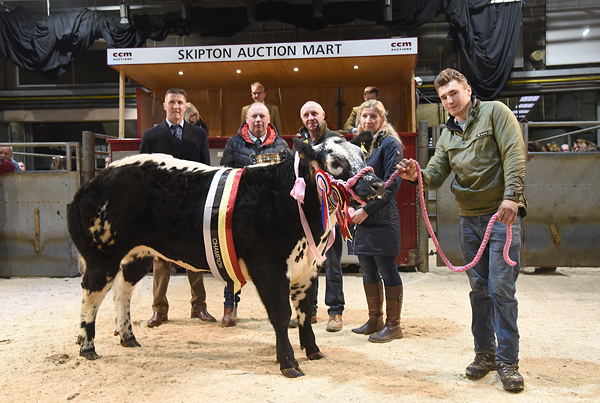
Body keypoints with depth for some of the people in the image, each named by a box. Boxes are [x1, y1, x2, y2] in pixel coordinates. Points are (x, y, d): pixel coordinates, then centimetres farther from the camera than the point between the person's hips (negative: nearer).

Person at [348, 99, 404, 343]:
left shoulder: (390, 144, -6)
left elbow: (391, 184, -13)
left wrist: (366, 209, -16)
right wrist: (350, 206, 1)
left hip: (382, 218, -7)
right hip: (361, 218, 8)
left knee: (387, 270, -1)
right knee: (368, 271, 14)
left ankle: (393, 324, 9)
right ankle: (375, 320, 26)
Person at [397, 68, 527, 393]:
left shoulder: (494, 112, -2)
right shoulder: (447, 135, 14)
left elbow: (514, 154, -12)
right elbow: (435, 176, 6)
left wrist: (511, 196, -24)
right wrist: (416, 175, -16)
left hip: (502, 214, -6)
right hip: (469, 218, 6)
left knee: (501, 288, -6)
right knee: (479, 288, 11)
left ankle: (508, 361, 5)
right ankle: (485, 353, 23)